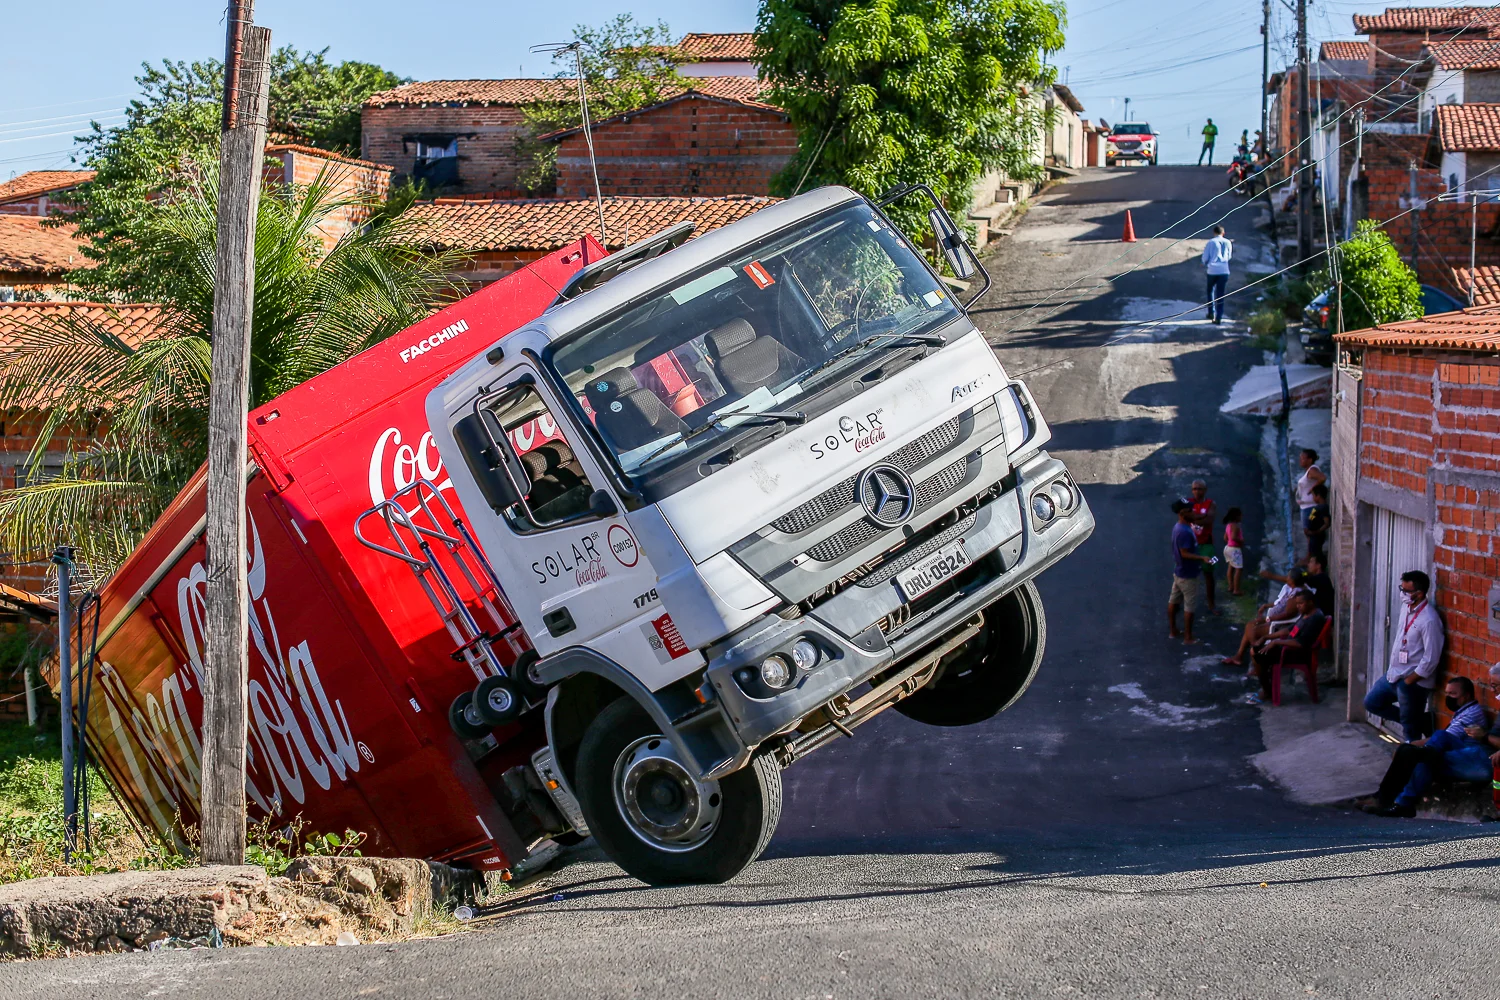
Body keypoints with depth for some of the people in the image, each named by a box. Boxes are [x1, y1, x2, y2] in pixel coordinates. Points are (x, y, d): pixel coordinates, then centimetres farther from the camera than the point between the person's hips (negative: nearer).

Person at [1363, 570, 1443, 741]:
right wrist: (1393, 671, 16)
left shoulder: (1429, 620, -24)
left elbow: (1430, 660, -24)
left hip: (1414, 682, -9)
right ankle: (1420, 721, 24)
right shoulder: (1408, 609, 4)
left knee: (1411, 730, 3)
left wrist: (1408, 681, -16)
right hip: (1394, 674, 9)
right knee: (1372, 702, 20)